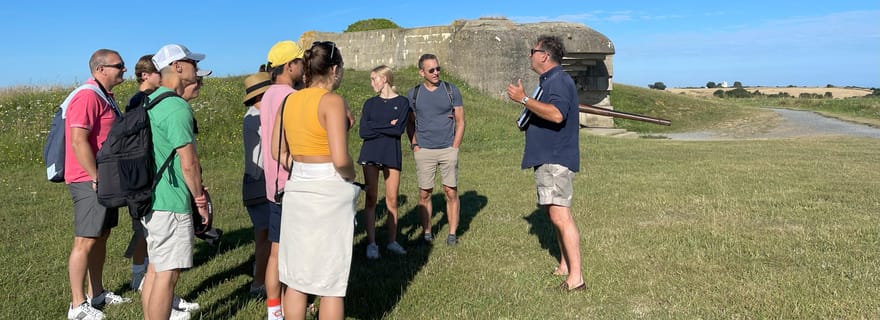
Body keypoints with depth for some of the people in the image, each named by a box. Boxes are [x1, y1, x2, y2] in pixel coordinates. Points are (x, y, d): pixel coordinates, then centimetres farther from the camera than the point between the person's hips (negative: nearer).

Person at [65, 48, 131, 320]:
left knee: (101, 237, 15)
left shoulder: (106, 97, 15)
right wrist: (97, 178, -19)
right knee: (85, 242, -4)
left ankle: (97, 294, 26)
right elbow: (78, 142, -23)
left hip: (106, 180, 10)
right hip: (89, 182, -10)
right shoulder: (88, 96, -17)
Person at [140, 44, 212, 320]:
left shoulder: (150, 101, 13)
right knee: (167, 273, -2)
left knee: (155, 267, 20)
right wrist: (201, 201, -6)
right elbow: (189, 163, -18)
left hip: (149, 198, 10)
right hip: (170, 203, -10)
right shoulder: (177, 107, -18)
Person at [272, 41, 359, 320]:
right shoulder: (332, 101, -15)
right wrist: (351, 175, -3)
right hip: (329, 191, -6)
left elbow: (278, 152, 11)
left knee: (296, 276, 15)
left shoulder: (289, 101, 6)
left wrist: (302, 174, 13)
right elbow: (340, 159, -23)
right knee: (332, 280, 5)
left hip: (297, 188, 7)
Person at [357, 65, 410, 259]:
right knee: (371, 199, 0)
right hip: (370, 155, 2)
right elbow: (363, 132, -3)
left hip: (392, 155, -1)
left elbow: (399, 130, -11)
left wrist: (375, 127, -7)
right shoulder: (370, 103, 10)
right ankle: (371, 243, 6)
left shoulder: (402, 102, 4)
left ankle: (392, 241, 14)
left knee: (392, 200, 2)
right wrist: (388, 126, -7)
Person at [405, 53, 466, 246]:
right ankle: (426, 232, 13)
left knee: (451, 192, 0)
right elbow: (410, 124, 13)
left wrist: (454, 147, -3)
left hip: (448, 149, -1)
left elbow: (460, 122, 6)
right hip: (424, 151, 1)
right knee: (424, 193, 3)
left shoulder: (451, 91, 4)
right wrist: (414, 146, 1)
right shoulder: (413, 94, 6)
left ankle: (452, 234, 8)